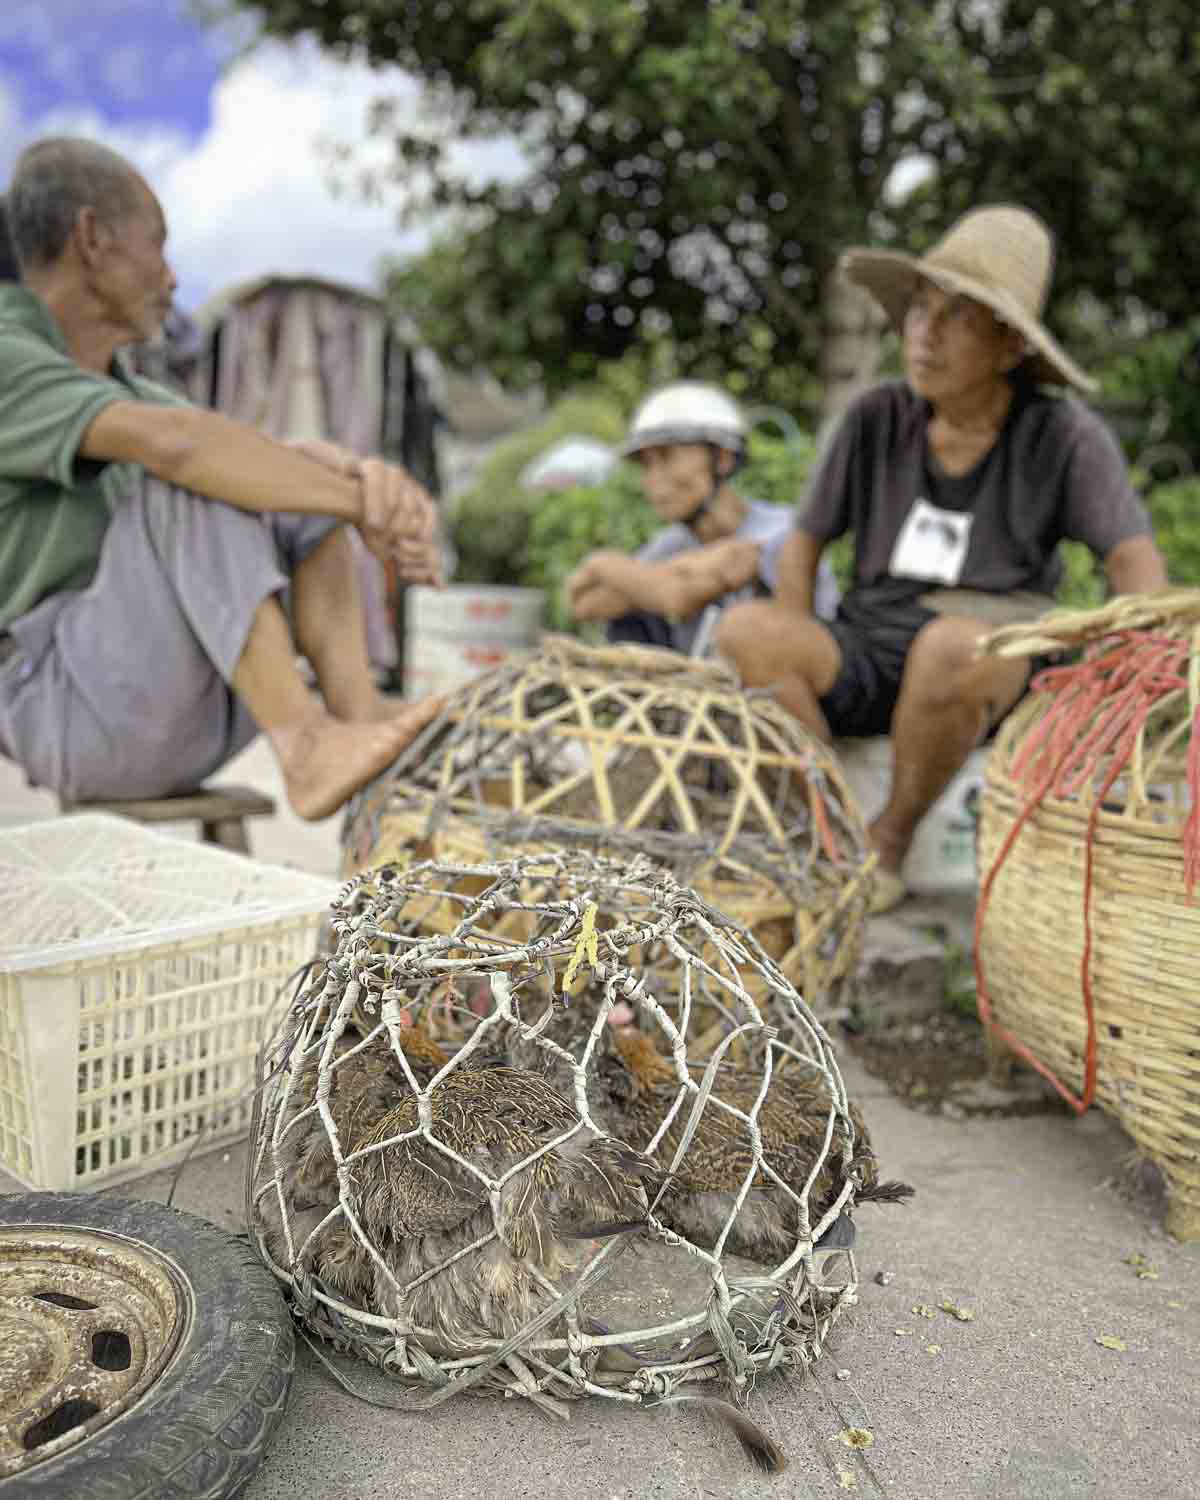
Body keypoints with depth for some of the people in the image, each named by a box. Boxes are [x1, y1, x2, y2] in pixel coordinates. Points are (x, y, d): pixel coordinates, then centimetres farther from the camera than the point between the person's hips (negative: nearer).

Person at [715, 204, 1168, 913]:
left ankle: (890, 843, -11)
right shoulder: (878, 418, 0)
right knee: (743, 632, -26)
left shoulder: (1062, 432, -6)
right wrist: (798, 666, -7)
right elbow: (804, 543, 7)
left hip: (990, 670, -2)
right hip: (867, 654, 2)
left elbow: (1137, 561, -11)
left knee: (952, 647, -38)